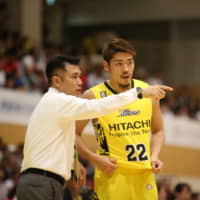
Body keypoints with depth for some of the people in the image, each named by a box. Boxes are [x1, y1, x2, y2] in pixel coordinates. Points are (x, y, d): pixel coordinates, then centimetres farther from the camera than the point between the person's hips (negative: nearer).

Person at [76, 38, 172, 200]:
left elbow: (158, 131, 20)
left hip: (144, 176, 4)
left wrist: (154, 156, 3)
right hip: (112, 176, -4)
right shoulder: (93, 97, -4)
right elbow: (74, 134, 3)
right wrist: (95, 159, -9)